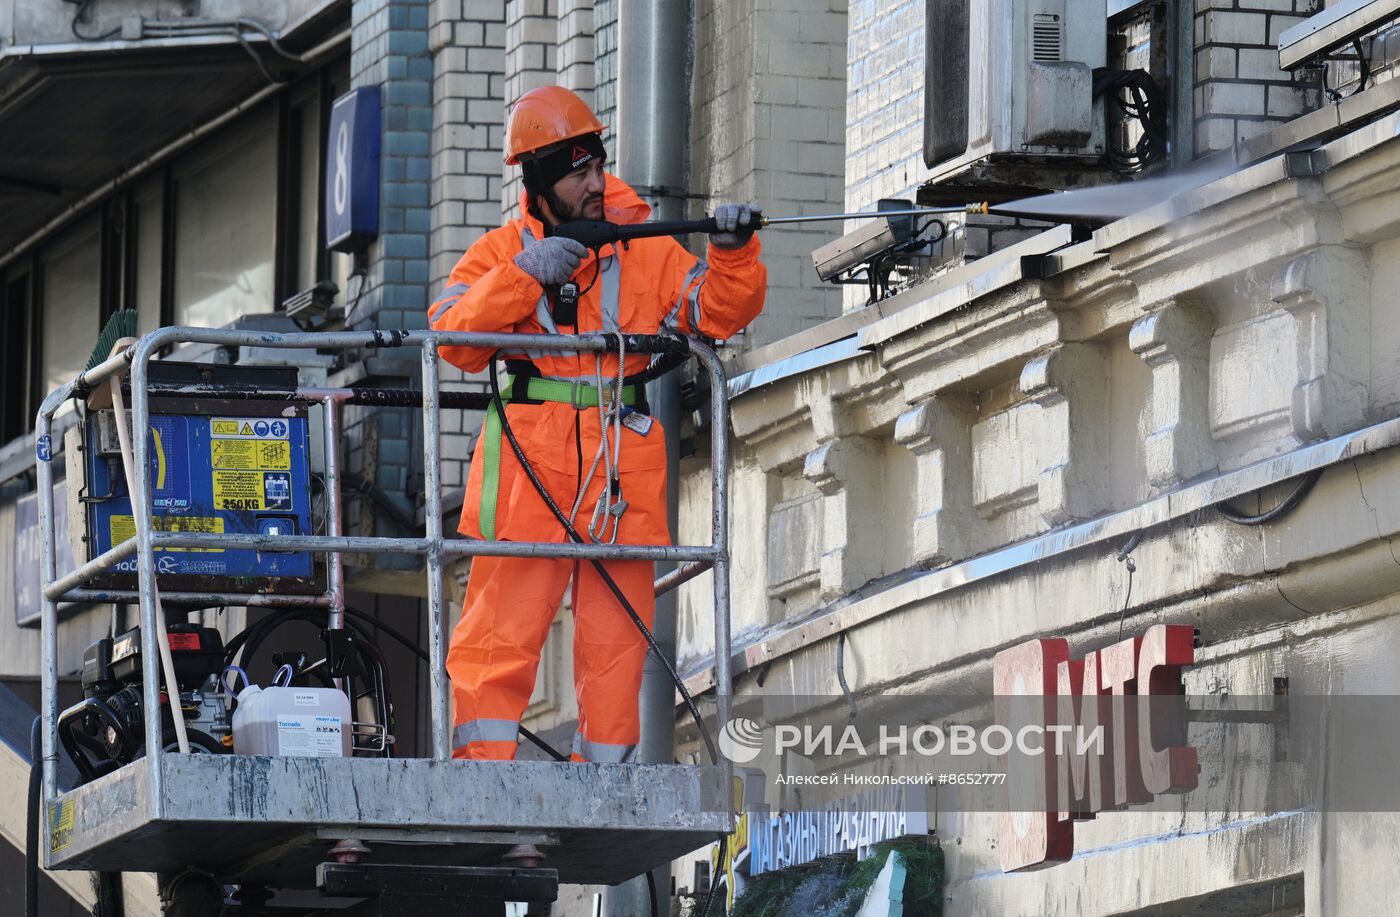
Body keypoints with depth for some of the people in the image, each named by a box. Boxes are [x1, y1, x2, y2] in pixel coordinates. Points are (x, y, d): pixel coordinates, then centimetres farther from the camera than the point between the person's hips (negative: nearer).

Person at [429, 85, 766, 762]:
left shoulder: (646, 249, 11)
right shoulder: (503, 251, 6)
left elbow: (716, 312, 5)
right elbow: (454, 341, -7)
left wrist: (733, 254, -13)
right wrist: (524, 276, -17)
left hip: (621, 471, 2)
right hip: (528, 468, -2)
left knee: (616, 631, 5)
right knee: (502, 628, -5)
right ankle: (482, 764, -3)